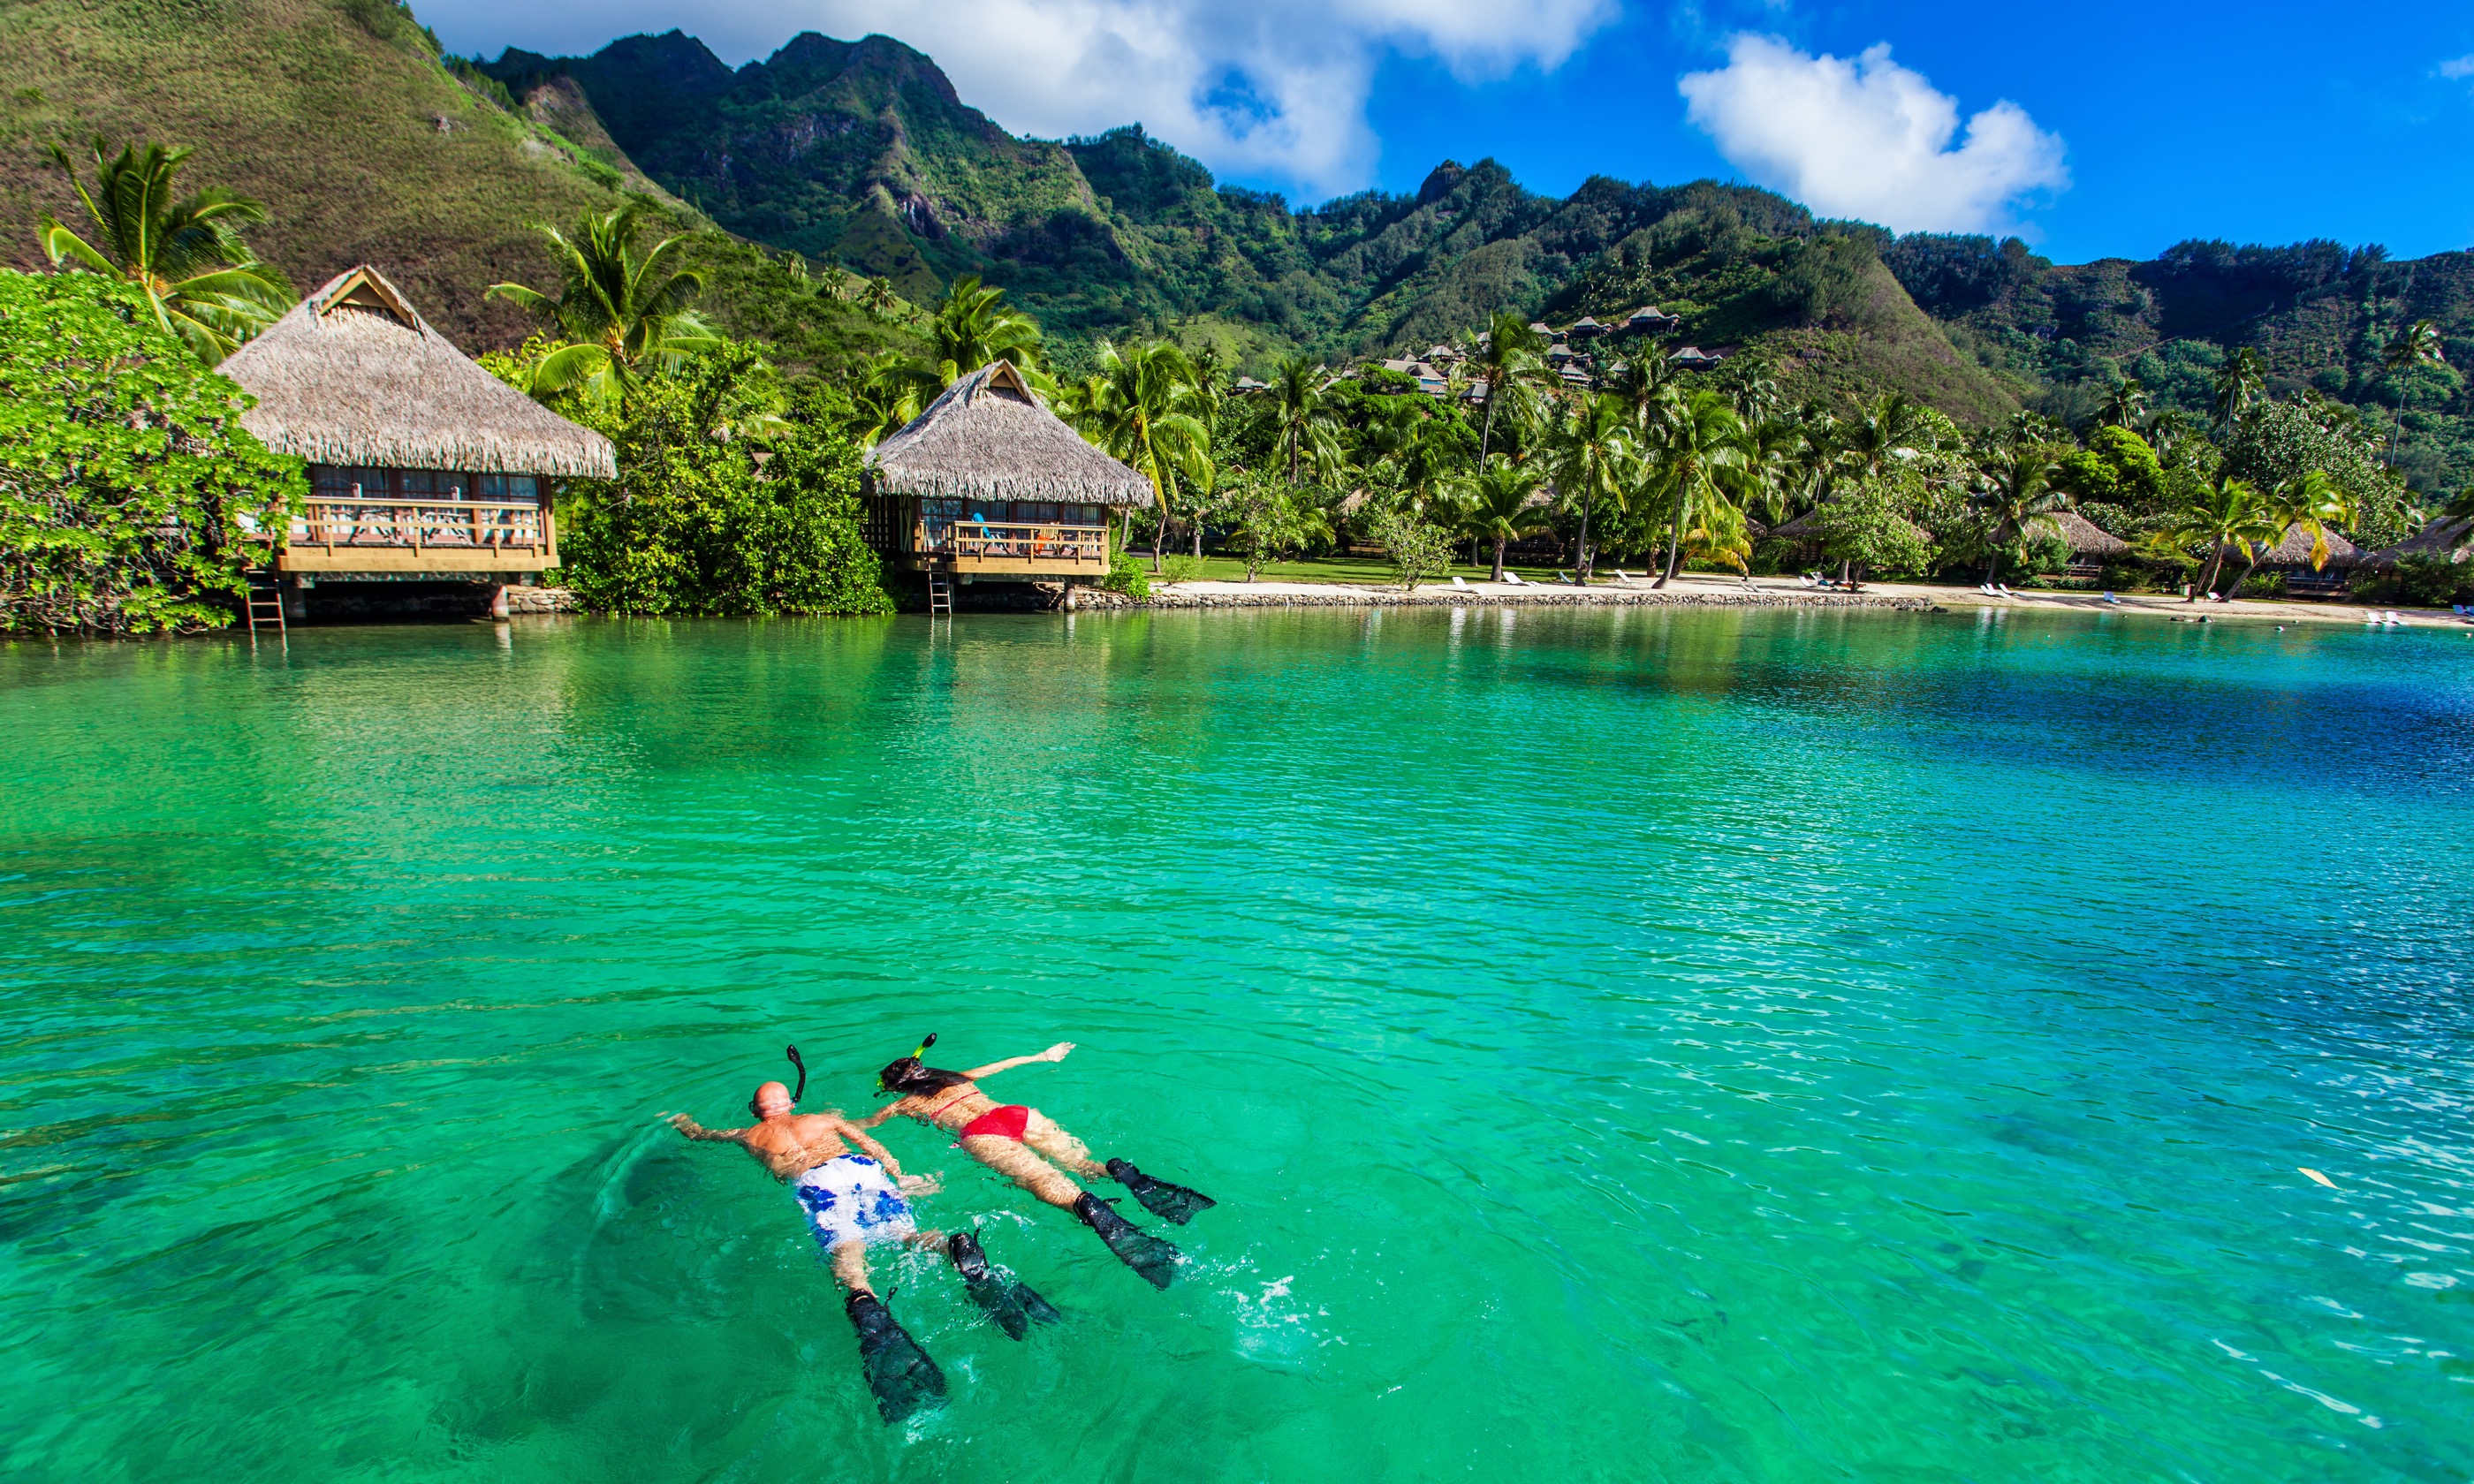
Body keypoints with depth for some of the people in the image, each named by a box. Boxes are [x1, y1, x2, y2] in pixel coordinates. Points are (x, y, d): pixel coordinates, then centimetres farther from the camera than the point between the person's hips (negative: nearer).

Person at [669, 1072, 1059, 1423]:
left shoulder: (748, 1136, 34)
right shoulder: (824, 1119, 38)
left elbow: (697, 1133, 53)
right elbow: (870, 1144, 26)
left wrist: (681, 1119, 71)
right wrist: (899, 1178, 24)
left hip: (814, 1181, -3)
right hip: (862, 1167, 3)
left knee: (845, 1250, -24)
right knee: (906, 1231, -8)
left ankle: (866, 1307, -59)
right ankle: (960, 1250, -43)